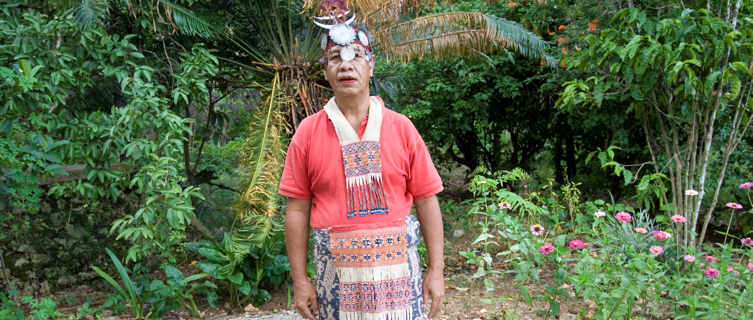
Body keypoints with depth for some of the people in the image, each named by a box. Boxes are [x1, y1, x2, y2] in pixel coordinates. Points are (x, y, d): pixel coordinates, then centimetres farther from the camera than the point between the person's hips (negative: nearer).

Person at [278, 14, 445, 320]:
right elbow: (297, 210, 2)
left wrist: (436, 270, -1)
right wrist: (300, 279, 1)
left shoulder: (401, 127, 0)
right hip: (336, 269, 0)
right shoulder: (307, 132, 0)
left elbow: (426, 202, 1)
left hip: (396, 264, 0)